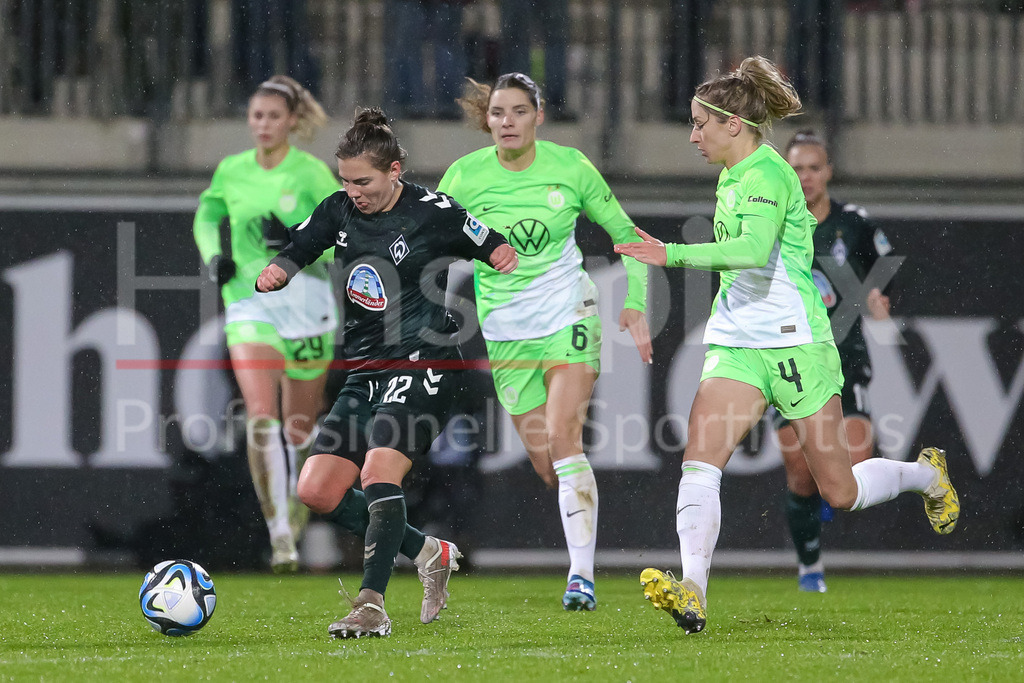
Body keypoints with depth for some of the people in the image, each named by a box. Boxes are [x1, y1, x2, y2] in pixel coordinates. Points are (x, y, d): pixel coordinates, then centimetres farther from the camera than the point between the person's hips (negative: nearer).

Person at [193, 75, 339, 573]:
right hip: (249, 304, 1)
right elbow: (207, 215, 23)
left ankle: (298, 496, 44)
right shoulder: (230, 172, 4)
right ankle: (280, 536, -17)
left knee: (300, 423, 11)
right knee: (261, 420, -18)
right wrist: (214, 253, 4)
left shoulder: (311, 173, -6)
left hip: (305, 303, -1)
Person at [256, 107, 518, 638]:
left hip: (422, 367, -7)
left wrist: (504, 257, -21)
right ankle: (429, 553, 16)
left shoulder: (431, 213, -8)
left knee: (379, 473, -25)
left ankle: (371, 605, -26)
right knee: (317, 490, 1)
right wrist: (272, 275, -12)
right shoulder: (339, 211, 6)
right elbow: (291, 258, 10)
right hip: (365, 372, 7)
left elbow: (498, 251, 1)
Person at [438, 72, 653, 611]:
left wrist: (635, 305, -1)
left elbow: (625, 232, 6)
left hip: (569, 316, -2)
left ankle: (582, 575, -21)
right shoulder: (464, 176, -6)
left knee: (560, 436, -20)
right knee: (547, 465, 1)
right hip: (506, 333, 2)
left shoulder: (570, 167, -5)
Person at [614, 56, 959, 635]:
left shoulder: (766, 175, -16)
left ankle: (927, 474, 32)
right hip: (736, 346, 8)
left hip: (794, 343, -8)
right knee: (699, 461, -17)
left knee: (841, 493, 3)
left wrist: (674, 255, -35)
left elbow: (754, 249, -33)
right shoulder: (734, 176, 13)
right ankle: (692, 588, -29)